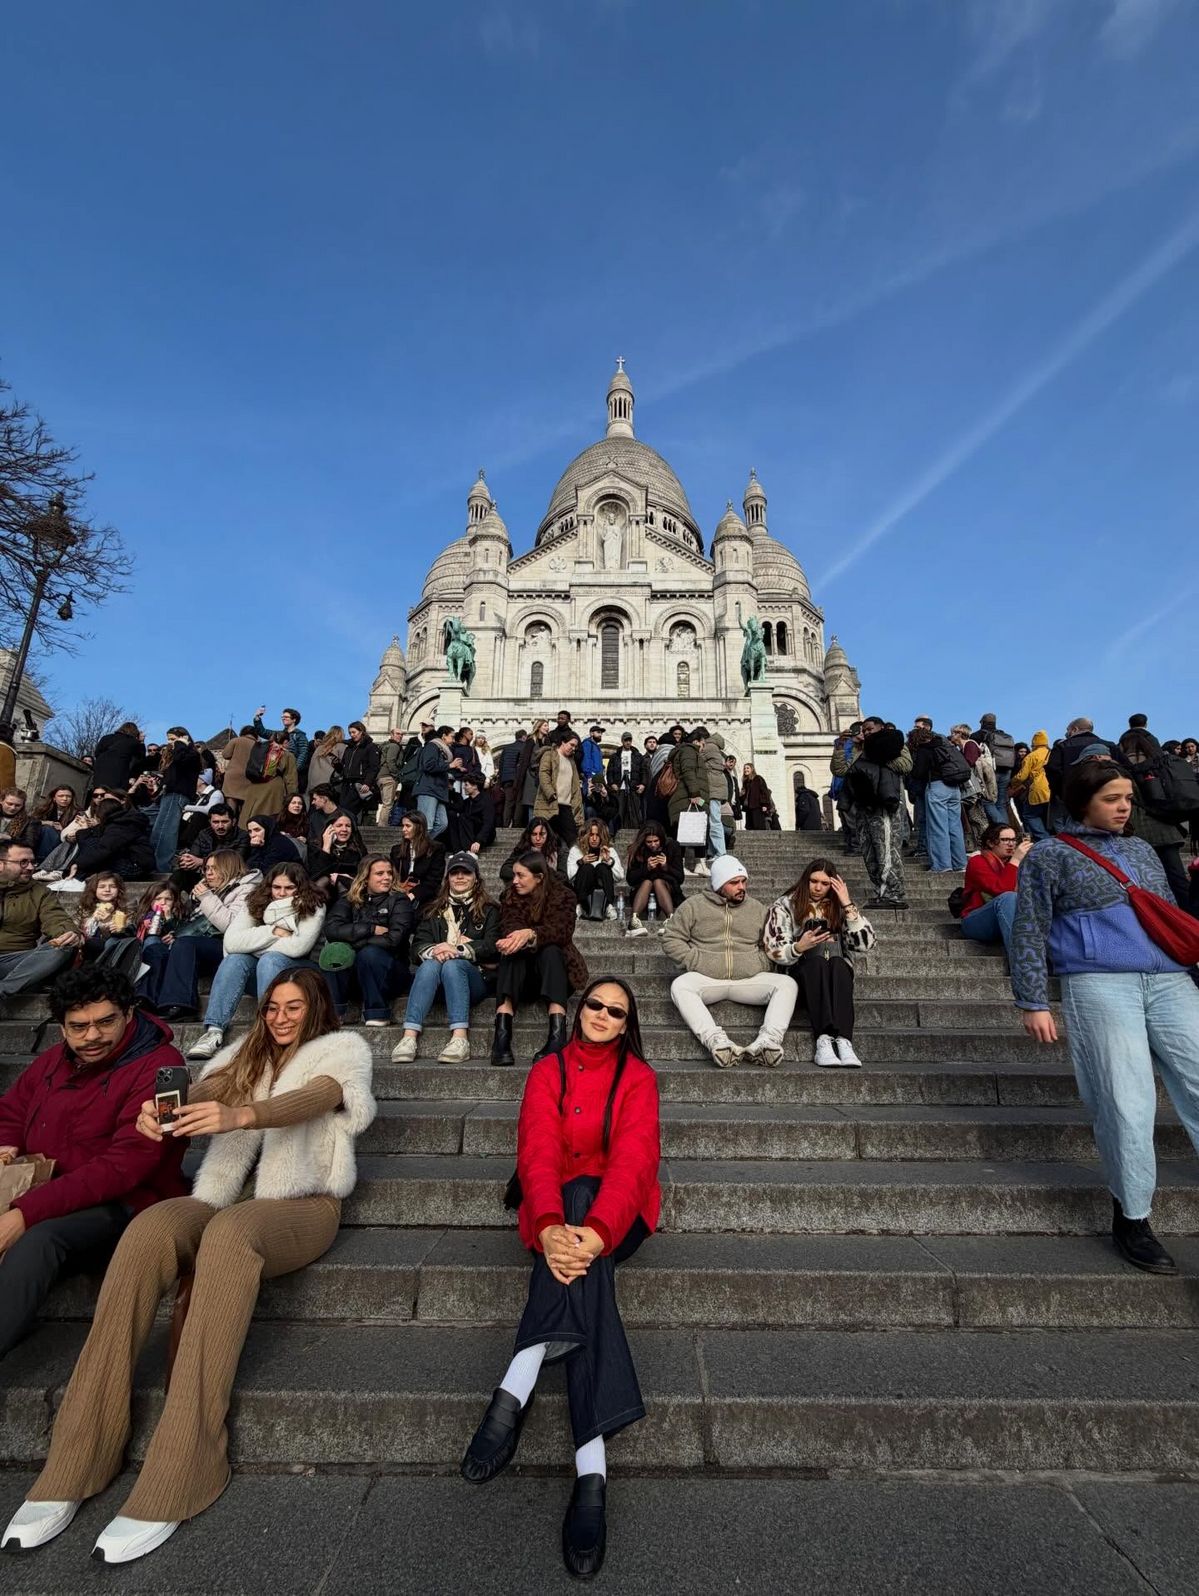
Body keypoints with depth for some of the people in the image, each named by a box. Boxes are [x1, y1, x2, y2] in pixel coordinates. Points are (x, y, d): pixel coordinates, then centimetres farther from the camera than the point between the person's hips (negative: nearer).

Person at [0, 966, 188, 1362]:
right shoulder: (55, 1060, 7)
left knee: (38, 1239, -32)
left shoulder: (157, 1067, -15)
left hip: (123, 1208, -6)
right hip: (43, 1202, 6)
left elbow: (122, 1168, -20)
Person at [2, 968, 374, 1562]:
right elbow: (204, 1090, 5)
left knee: (228, 1234, -35)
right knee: (146, 1231, -26)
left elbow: (318, 1096, -13)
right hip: (226, 1199, 4)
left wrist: (239, 1115, -29)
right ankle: (74, 1464, -22)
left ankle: (173, 1483, -32)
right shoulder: (247, 1053, 23)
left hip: (303, 1204, -4)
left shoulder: (343, 1048, 8)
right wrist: (162, 1110, -18)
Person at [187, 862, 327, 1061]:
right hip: (256, 970, 4)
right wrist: (273, 932, -20)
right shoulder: (256, 903, -2)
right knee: (234, 959, -26)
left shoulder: (313, 908, -12)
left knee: (270, 959, -33)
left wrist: (253, 943, -14)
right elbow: (231, 942, -15)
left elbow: (297, 947, -26)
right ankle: (214, 1032, -34)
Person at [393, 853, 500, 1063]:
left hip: (475, 977, -2)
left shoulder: (489, 910, 13)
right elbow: (417, 947, 7)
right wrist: (433, 951, -16)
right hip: (434, 971, 2)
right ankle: (409, 1037, -43)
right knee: (430, 964, -30)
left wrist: (457, 949, -15)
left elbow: (492, 947, -2)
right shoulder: (433, 910, 21)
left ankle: (460, 1039, -45)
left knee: (452, 964, -33)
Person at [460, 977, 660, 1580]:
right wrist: (549, 1227, -31)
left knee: (582, 1195, -34)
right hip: (558, 1211, 0)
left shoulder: (638, 1077, 1)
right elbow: (536, 1153, -10)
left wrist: (594, 1233, -32)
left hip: (618, 1215, 0)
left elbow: (634, 1159, -14)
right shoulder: (547, 1072, 4)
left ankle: (517, 1386, -42)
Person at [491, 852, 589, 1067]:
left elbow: (561, 931, -20)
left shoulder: (563, 896, -2)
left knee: (550, 950, -33)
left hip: (553, 970, -1)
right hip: (521, 973, 2)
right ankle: (502, 1033, -45)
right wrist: (514, 938, -39)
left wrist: (530, 933, -40)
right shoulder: (510, 897, 6)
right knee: (512, 951, -30)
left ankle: (557, 1034, -48)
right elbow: (510, 926, -13)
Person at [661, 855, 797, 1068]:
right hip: (706, 979, -2)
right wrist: (696, 962, -8)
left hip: (748, 979, 2)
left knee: (787, 984, -21)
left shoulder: (757, 909, 14)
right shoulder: (694, 906, 5)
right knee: (680, 985, -33)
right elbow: (671, 940, 1)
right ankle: (716, 1041, -45)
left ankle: (767, 1041, -36)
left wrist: (760, 964, -4)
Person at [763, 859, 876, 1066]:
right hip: (802, 971, -1)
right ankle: (823, 1039, -46)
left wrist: (847, 904, -3)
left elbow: (866, 943, 1)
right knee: (817, 961, -34)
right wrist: (798, 948, -21)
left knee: (837, 963, -33)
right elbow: (775, 951, 0)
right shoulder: (784, 905, 10)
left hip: (838, 973, 2)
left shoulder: (839, 907, 16)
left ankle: (843, 1041, -46)